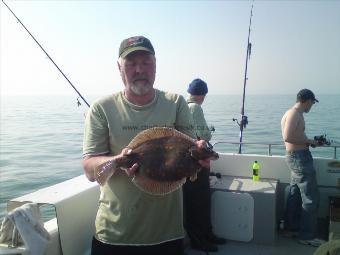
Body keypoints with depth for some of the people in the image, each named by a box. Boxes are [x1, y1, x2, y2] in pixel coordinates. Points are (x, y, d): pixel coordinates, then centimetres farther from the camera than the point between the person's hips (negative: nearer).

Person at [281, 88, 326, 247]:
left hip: (297, 157, 11)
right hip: (299, 157, -11)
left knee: (295, 194, 17)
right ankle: (307, 236, 3)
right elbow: (287, 137, -26)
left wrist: (310, 141, 17)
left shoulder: (295, 113, 16)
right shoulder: (294, 114, -16)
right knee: (310, 198, -5)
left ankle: (291, 228, 28)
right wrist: (309, 141, -17)